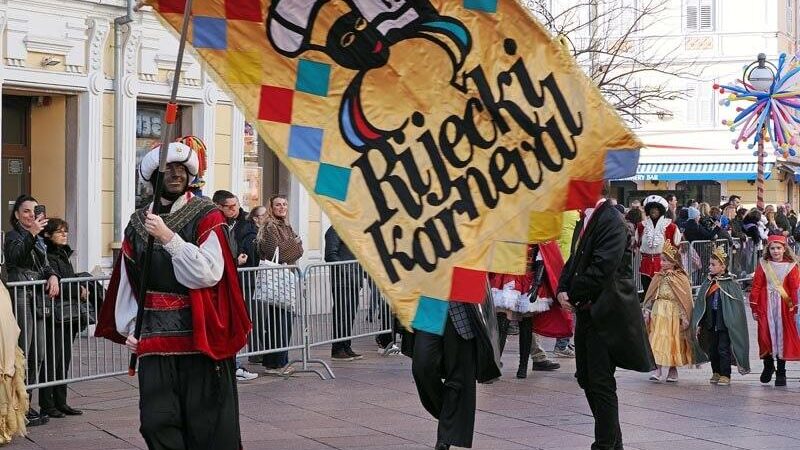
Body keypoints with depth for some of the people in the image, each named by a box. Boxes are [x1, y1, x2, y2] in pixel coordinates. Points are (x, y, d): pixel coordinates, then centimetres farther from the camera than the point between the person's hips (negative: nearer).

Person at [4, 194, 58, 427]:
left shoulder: (39, 240, 19)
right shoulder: (13, 236, -3)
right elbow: (14, 257, -22)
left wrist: (52, 276, 2)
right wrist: (31, 234, -34)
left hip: (37, 298, 8)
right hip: (21, 299, -8)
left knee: (38, 354, 9)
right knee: (22, 353, -11)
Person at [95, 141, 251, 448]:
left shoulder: (206, 216, -2)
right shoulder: (138, 222, 10)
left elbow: (208, 273, -15)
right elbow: (126, 283, 14)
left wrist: (168, 237, -19)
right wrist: (128, 328, 7)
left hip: (201, 337, -3)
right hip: (154, 340, 3)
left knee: (207, 423, 0)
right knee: (158, 423, 1)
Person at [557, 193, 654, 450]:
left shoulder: (611, 222, -16)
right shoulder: (587, 220, 12)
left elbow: (602, 268, -23)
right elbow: (576, 259, 17)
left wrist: (573, 295, -14)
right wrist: (563, 288, 1)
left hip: (604, 313, -9)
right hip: (586, 311, 9)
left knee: (601, 383, -3)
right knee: (586, 378, 14)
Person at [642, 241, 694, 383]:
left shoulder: (681, 278, -5)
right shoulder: (658, 277, 7)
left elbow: (686, 299, -6)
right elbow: (650, 296, 11)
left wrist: (685, 317, -9)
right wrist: (647, 311, 6)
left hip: (674, 315, -3)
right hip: (658, 314, 3)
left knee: (673, 342, 4)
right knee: (657, 340, -4)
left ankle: (673, 369, 18)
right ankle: (658, 369, -2)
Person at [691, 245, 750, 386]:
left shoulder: (731, 285, -8)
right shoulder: (707, 284, 7)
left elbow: (737, 306, -8)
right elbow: (699, 304, 10)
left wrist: (732, 324, -14)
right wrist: (698, 323, 6)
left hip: (724, 323, -6)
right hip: (710, 323, 6)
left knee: (723, 349, -3)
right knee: (712, 349, 11)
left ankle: (725, 375, 6)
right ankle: (716, 373, 24)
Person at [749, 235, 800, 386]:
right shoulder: (763, 266, 3)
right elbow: (756, 287, 3)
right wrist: (754, 307, -1)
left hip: (784, 307, -1)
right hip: (766, 308, 1)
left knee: (783, 337, 2)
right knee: (765, 336, -1)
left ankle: (781, 372, 12)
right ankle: (768, 366, 23)